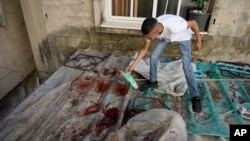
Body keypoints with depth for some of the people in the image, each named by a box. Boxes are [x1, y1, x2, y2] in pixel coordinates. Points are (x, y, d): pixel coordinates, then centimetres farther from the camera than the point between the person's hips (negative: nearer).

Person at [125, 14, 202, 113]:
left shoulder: (173, 26, -46)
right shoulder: (151, 30, -28)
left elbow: (193, 23, -28)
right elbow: (144, 49, -13)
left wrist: (198, 41, -16)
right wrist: (133, 65, -16)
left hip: (183, 36, -4)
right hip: (165, 37, 5)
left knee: (186, 66, -13)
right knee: (153, 57, -3)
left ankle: (195, 97, -1)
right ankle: (153, 82, 20)